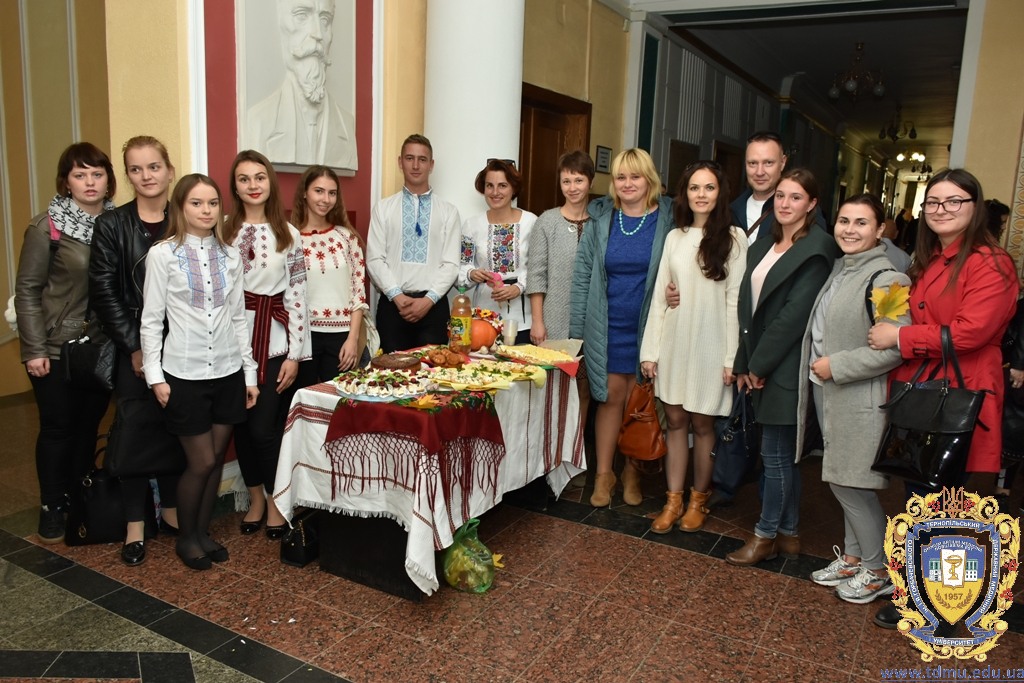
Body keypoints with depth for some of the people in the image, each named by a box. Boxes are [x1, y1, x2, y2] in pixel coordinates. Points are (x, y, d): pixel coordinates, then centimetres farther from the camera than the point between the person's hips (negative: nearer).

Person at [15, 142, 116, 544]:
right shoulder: (47, 227, -9)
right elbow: (28, 289, -8)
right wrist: (34, 349, -10)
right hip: (57, 348, -3)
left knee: (89, 425, 13)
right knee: (58, 428, 6)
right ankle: (52, 506, 23)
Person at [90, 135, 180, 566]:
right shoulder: (111, 225, -2)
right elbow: (103, 292, -5)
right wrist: (134, 347, -10)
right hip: (133, 349, -1)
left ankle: (170, 509, 26)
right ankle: (135, 524, 17)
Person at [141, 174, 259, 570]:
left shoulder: (230, 255, 6)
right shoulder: (162, 255, -5)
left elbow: (238, 317, 9)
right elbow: (151, 320, -3)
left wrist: (250, 372, 8)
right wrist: (155, 375, -8)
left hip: (227, 372, 4)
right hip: (184, 374, -4)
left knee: (217, 457, 10)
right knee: (201, 462, 1)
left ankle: (203, 531, 28)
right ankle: (185, 537, 23)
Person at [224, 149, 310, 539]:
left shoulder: (288, 234, 1)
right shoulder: (222, 231, 2)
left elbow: (297, 294, -1)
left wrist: (295, 354, -5)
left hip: (274, 340, -1)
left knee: (265, 427, -3)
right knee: (241, 424, 9)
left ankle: (275, 501, 19)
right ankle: (254, 498, 29)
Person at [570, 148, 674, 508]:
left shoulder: (668, 219, -3)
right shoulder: (601, 219, 2)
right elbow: (582, 274, 3)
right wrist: (577, 328, 0)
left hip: (648, 327, -1)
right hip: (608, 327, 1)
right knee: (611, 396, 5)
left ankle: (632, 472, 25)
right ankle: (603, 473, 18)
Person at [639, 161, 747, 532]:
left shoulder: (733, 237, -3)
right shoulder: (674, 237, 7)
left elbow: (735, 300, -6)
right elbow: (659, 296, 6)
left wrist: (732, 356, -9)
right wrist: (650, 349, 2)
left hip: (710, 344, -3)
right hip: (674, 341, 3)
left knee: (702, 423, 7)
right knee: (675, 420, 8)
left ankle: (698, 499, 24)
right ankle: (673, 500, 18)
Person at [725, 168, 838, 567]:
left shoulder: (817, 248, -10)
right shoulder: (762, 247, 14)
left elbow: (796, 312, -16)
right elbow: (748, 307, 10)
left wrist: (759, 363, -14)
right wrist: (745, 363, 3)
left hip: (787, 367, -7)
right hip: (761, 366, 8)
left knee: (776, 453, 0)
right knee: (785, 452, 15)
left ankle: (767, 534, 15)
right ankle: (788, 533, 25)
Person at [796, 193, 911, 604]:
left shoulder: (885, 279, -16)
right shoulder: (840, 269, 10)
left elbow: (897, 347, -23)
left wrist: (837, 366, -18)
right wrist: (818, 366, 7)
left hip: (859, 399, -8)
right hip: (827, 392, 8)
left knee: (851, 484, -1)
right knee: (840, 481, 17)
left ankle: (878, 570, 19)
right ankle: (854, 556, 33)